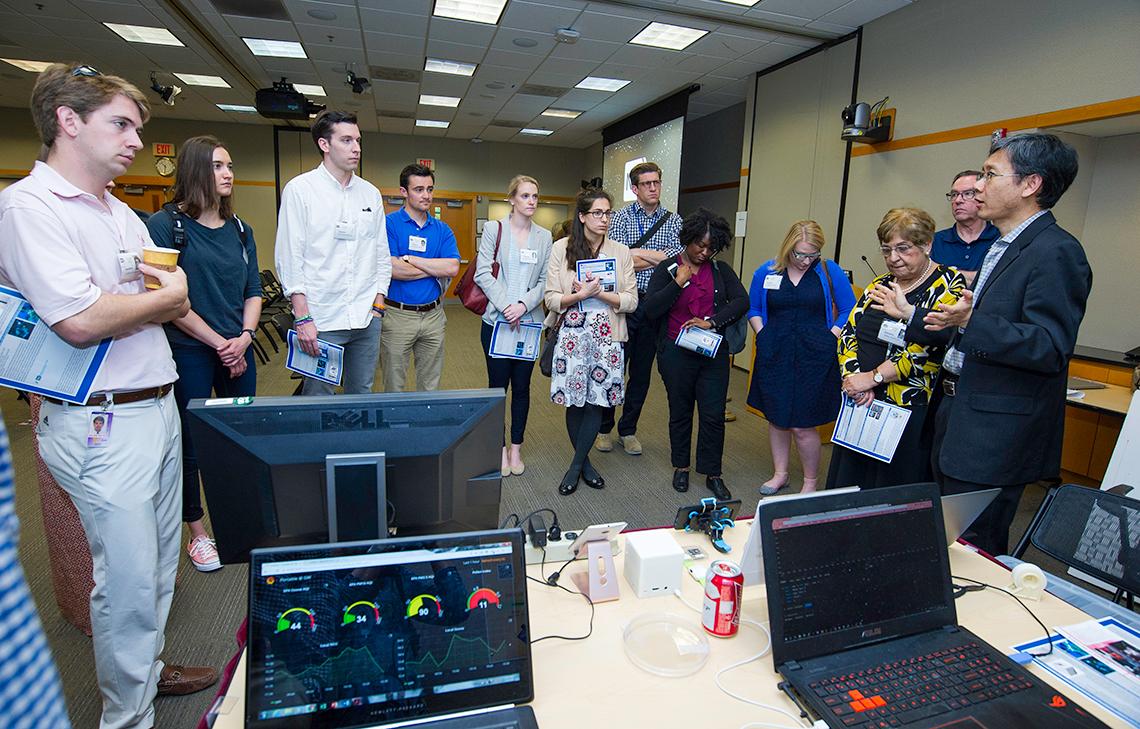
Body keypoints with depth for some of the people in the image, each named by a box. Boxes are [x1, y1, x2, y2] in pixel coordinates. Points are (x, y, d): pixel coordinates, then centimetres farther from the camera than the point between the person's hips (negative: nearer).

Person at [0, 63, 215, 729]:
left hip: (157, 405, 8)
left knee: (159, 563, 19)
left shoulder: (122, 213, 15)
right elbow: (81, 322, -23)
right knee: (129, 582, 2)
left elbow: (177, 300, 16)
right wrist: (164, 297, -8)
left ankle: (148, 669, 39)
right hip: (103, 423, -8)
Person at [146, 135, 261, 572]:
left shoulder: (239, 230, 10)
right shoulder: (165, 225, -6)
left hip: (237, 351, 5)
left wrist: (244, 337, -5)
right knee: (192, 444, 5)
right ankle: (197, 532, 23)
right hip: (189, 352, -5)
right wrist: (218, 342, -11)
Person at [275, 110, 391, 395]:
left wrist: (378, 303, 6)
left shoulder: (371, 193, 11)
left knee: (362, 395, 12)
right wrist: (302, 317, -11)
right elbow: (289, 257, -5)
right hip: (320, 319, -4)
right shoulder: (300, 189, -1)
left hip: (366, 318, 4)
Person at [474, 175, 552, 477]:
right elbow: (483, 273, -6)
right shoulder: (494, 229, 1)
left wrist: (524, 304, -11)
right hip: (497, 320, -2)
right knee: (498, 383, 4)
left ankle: (516, 447, 20)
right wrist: (505, 305, -15)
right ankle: (500, 446, 18)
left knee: (522, 386, 8)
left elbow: (545, 280, 4)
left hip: (529, 321, 2)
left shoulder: (544, 236, 9)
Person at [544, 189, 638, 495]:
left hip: (606, 336, 1)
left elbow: (631, 301, 1)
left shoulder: (621, 252, 5)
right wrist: (580, 294, -18)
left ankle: (576, 465, 18)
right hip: (572, 334, -1)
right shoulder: (561, 248, 1)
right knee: (574, 401, 4)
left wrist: (600, 293, -13)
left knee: (597, 400, 1)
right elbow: (552, 299, -2)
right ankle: (585, 462, 25)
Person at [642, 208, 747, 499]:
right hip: (677, 353, -1)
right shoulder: (667, 268, 0)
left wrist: (711, 321, -17)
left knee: (714, 415, 2)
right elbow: (651, 310, -11)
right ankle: (681, 467, 30)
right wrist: (679, 282, -15)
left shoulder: (721, 270, 7)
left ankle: (713, 473, 18)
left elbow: (742, 301, -5)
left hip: (713, 354, 1)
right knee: (680, 412, 13)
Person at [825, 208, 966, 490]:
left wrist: (873, 377, -17)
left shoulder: (948, 284, -6)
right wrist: (853, 378, -10)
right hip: (859, 405, 6)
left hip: (910, 411, -5)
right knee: (848, 483, 14)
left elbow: (931, 342, -18)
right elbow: (848, 333, 7)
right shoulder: (880, 284, 12)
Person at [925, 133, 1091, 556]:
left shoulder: (1057, 252, -16)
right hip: (959, 413, 10)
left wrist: (971, 322, -34)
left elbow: (1051, 349, -23)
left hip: (995, 435, -10)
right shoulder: (1003, 247, 14)